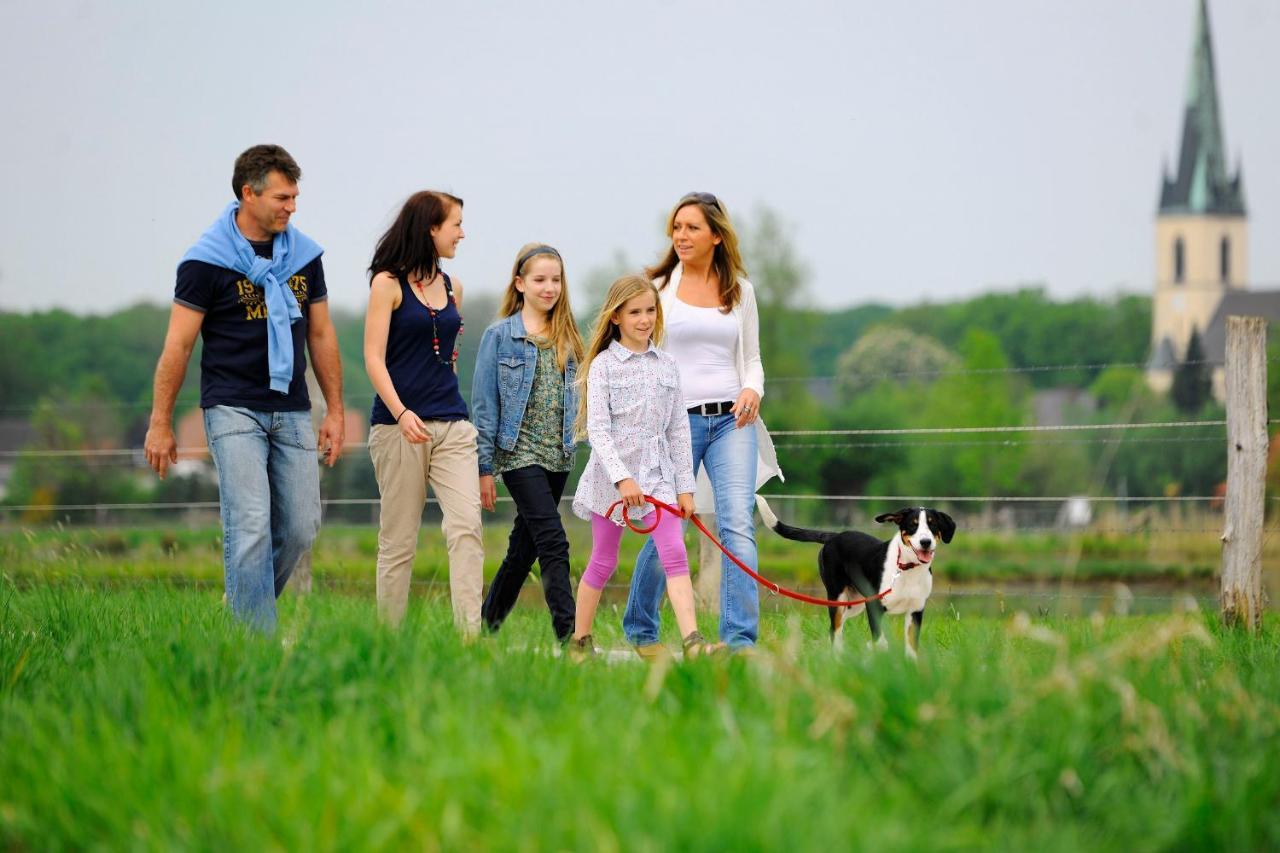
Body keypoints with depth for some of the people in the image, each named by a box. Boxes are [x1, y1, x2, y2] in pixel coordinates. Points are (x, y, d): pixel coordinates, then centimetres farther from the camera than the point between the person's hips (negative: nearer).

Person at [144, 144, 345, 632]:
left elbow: (321, 336, 16)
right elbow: (178, 345, -4)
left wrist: (335, 411, 13)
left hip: (292, 412, 5)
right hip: (234, 410, -5)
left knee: (300, 530, 2)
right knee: (251, 528, -13)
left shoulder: (303, 256, 9)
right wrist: (160, 424, -5)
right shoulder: (207, 260, -6)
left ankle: (247, 609, 23)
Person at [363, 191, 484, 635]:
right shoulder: (388, 284, -2)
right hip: (400, 426, -4)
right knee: (398, 540, 1)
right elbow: (374, 357, -8)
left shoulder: (452, 287, 14)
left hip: (452, 426, 5)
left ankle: (470, 633, -17)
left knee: (466, 525, -12)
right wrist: (401, 412, -21)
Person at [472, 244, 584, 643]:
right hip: (519, 454, -5)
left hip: (557, 457, 5)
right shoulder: (500, 336, -2)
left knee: (525, 546, 10)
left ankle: (487, 624, 23)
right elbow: (484, 404, -3)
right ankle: (569, 632, -19)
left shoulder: (567, 339, 12)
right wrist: (485, 468, -6)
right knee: (553, 542, -15)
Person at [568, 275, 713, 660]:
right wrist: (622, 478, -22)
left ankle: (693, 641, -19)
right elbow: (597, 429, -11)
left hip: (658, 476, 3)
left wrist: (685, 487, 8)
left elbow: (678, 430, 12)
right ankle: (580, 640, 22)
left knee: (674, 555, -12)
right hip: (611, 475, -2)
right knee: (603, 562, 7)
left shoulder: (667, 366, 9)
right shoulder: (603, 365, -3)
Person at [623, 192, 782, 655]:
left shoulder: (740, 290, 11)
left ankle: (739, 639, -16)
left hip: (731, 421, 2)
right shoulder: (658, 286, 4)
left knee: (738, 525, -13)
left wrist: (753, 390, -3)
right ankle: (640, 628, 25)